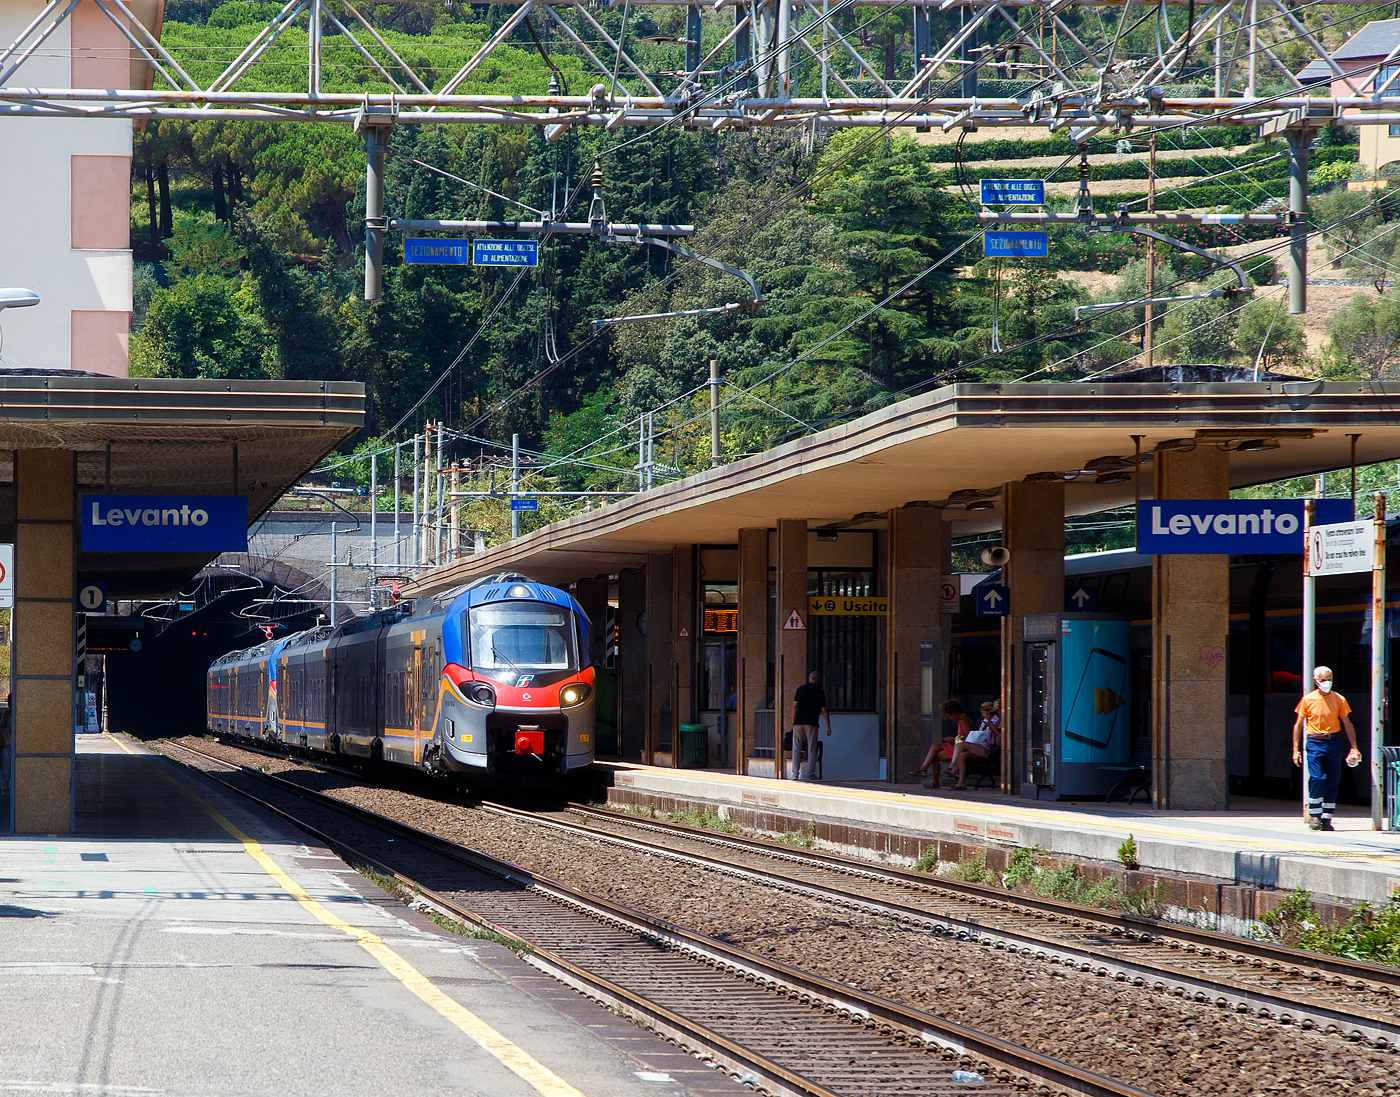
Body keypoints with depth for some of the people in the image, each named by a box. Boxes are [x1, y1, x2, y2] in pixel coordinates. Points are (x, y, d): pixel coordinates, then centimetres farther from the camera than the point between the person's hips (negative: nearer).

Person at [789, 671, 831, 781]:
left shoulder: (800, 689, 10)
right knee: (811, 750, 1)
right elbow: (824, 711, -1)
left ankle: (795, 774, 0)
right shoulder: (819, 692, 0)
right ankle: (809, 775, -4)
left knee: (796, 749, 5)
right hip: (811, 724, -3)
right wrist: (828, 727, 3)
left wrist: (793, 721, 16)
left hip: (798, 722, 3)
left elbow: (794, 707, 9)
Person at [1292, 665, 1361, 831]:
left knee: (1332, 781, -1)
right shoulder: (1308, 700, 3)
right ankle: (1314, 816, -2)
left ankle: (1326, 819, 6)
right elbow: (1298, 726, 7)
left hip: (1333, 742, 2)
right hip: (1314, 743, -2)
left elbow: (1347, 724, 11)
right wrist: (1296, 749, 2)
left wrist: (1354, 748, 6)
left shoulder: (1339, 700, 6)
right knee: (1316, 778, -14)